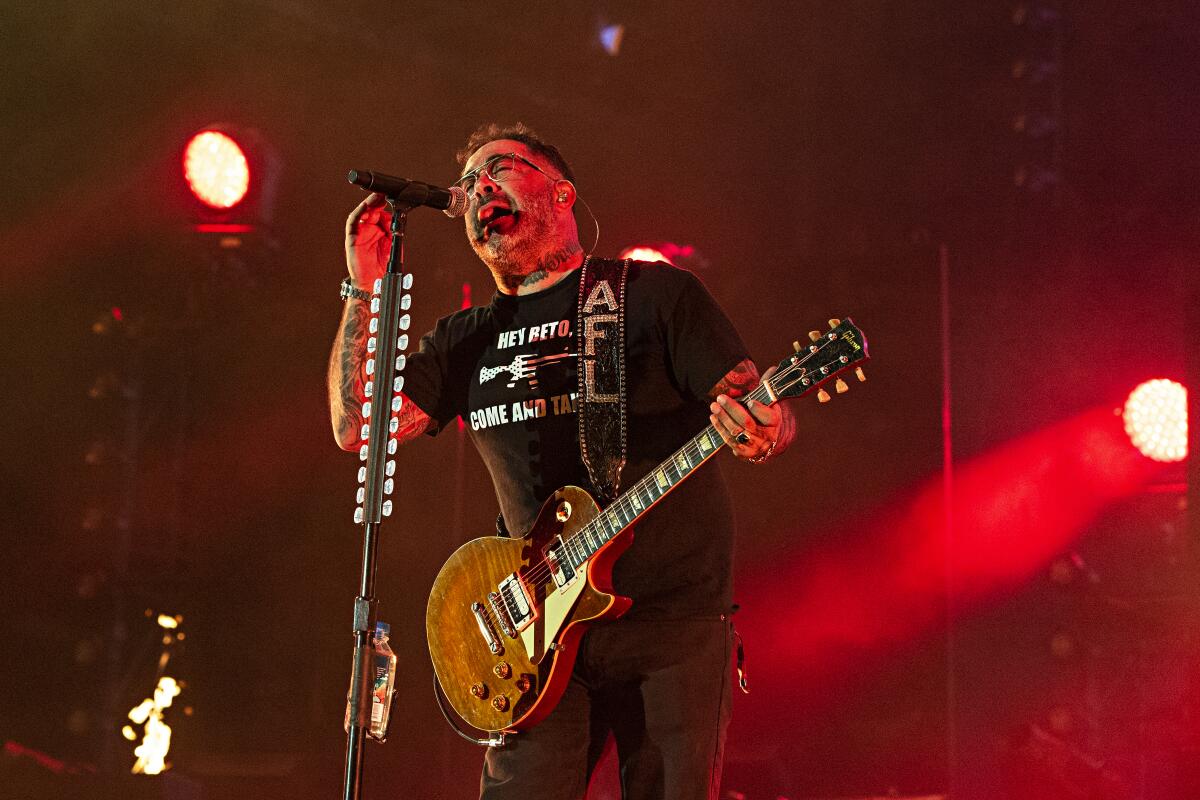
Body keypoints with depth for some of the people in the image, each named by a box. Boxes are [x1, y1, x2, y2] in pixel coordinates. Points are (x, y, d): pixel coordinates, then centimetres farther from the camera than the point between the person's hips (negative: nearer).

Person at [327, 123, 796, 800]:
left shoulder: (653, 294, 2)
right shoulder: (467, 339, 16)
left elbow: (768, 413, -4)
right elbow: (358, 427, 6)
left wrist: (761, 432, -29)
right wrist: (367, 287, 2)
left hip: (676, 622, -3)